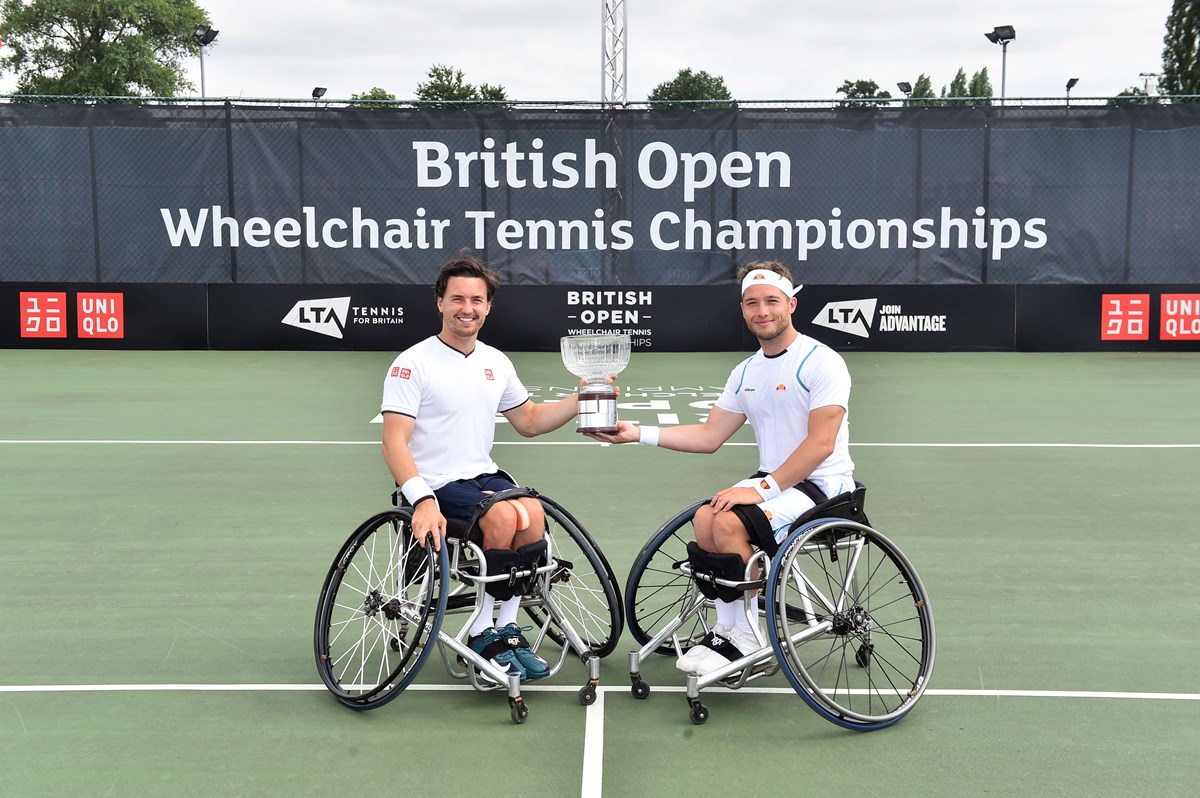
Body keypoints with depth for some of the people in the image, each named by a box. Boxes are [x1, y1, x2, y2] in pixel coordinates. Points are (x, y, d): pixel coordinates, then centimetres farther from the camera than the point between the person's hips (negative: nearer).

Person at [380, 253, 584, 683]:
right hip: (436, 484, -5)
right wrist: (422, 500, -30)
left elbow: (529, 421, 24)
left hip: (484, 475, 5)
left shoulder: (496, 362, 12)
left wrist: (581, 401, 10)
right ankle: (482, 634, -12)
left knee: (532, 513, -24)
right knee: (503, 516, -30)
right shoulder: (412, 363, -7)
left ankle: (502, 628, -9)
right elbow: (394, 444, -15)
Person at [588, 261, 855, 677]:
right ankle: (728, 631, -3)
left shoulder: (821, 361, -12)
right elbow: (709, 435, 11)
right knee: (705, 519, -15)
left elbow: (821, 443, -19)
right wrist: (637, 433, 2)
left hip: (822, 484, -7)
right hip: (771, 481, 7)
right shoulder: (745, 372, 12)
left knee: (730, 523, -25)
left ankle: (755, 638, -7)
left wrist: (763, 489, -24)